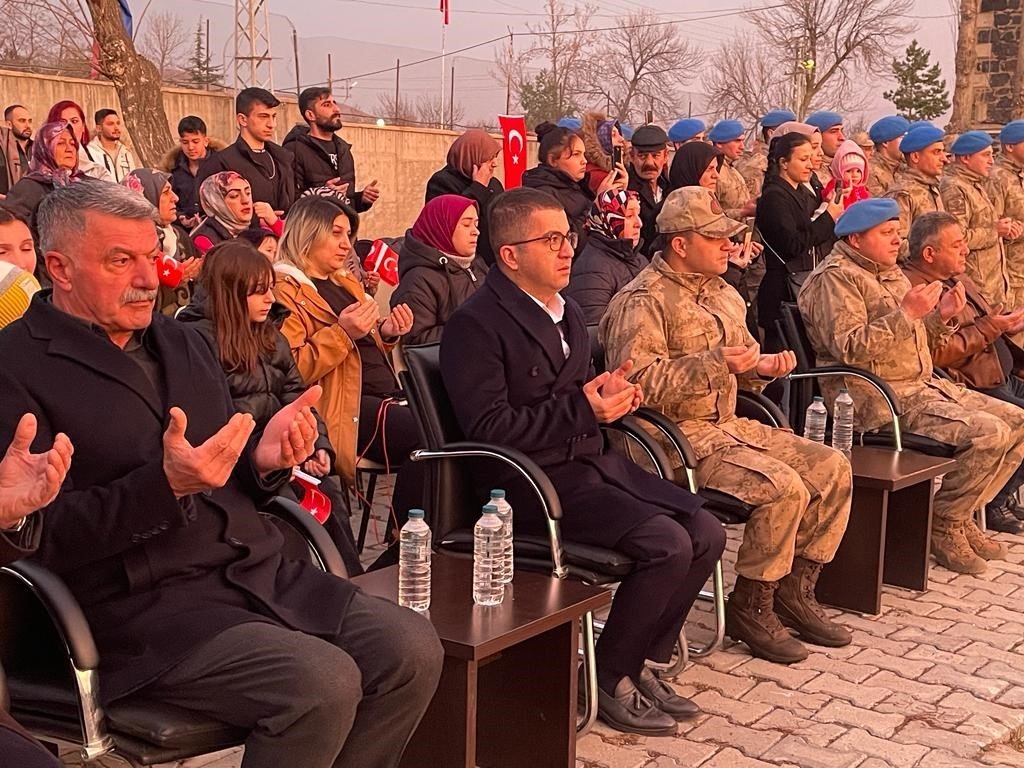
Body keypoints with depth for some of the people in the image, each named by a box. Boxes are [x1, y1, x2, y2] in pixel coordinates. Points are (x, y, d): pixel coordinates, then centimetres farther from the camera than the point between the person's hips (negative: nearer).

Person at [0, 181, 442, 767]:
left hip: (257, 570, 7)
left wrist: (265, 457, -4)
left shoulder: (181, 342, 18)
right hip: (141, 606, -7)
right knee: (323, 684, -26)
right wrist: (164, 484, -24)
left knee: (414, 649, -10)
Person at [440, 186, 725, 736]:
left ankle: (641, 663, 11)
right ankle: (608, 680, -2)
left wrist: (610, 395, 3)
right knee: (668, 544, -22)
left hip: (589, 461, 9)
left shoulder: (566, 313, 17)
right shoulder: (476, 324, -12)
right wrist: (584, 409, -19)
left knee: (707, 534, -4)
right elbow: (489, 428, -19)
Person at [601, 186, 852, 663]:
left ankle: (794, 592, 10)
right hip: (679, 436, -9)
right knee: (784, 489, -25)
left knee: (832, 469, 0)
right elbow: (638, 382, -24)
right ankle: (750, 607, -5)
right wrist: (715, 363, -27)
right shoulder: (643, 301, -11)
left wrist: (763, 366, 4)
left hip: (729, 426, 9)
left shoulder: (723, 295, 17)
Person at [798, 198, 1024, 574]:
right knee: (988, 433, -23)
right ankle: (944, 525, -6)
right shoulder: (835, 278, -11)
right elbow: (850, 349, -24)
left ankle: (961, 516, 12)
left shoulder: (889, 272, 20)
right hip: (878, 400, -10)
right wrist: (907, 313, -25)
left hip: (921, 385, 10)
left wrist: (939, 317, 7)